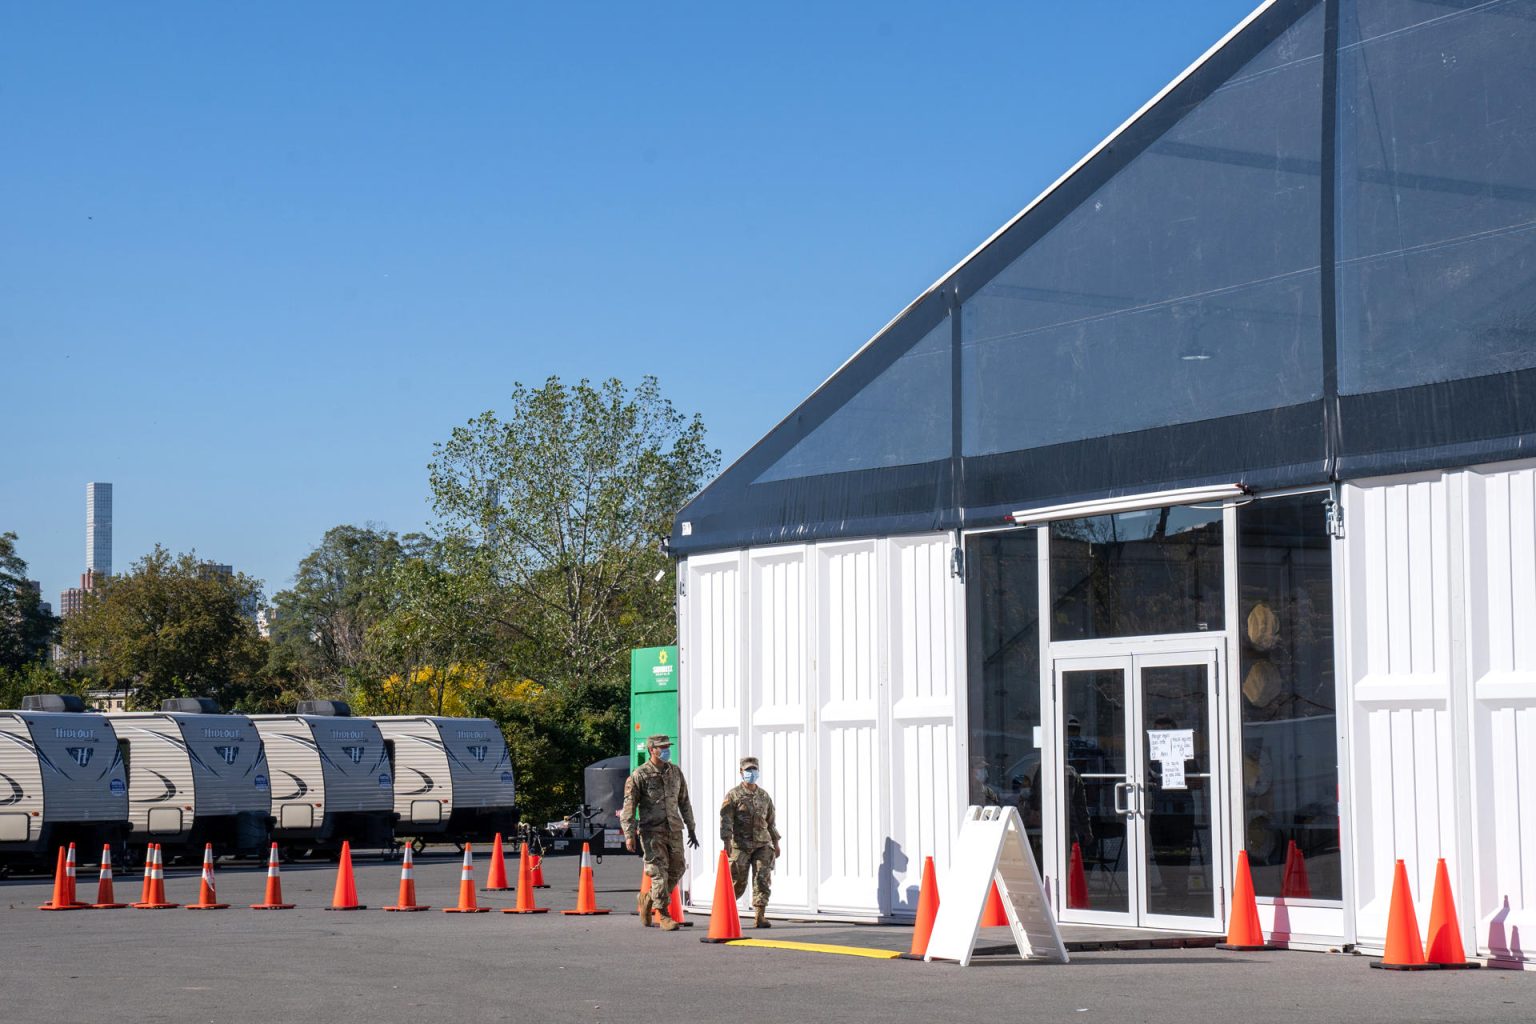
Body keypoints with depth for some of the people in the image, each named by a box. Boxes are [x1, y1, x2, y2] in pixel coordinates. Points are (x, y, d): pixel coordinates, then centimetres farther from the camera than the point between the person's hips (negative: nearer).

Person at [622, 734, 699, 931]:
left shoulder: (676, 772, 11)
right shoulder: (639, 776, -6)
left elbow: (684, 802, 19)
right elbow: (629, 806, -8)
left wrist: (691, 828, 18)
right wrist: (629, 834, -16)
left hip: (674, 830, 6)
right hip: (652, 831, -6)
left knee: (676, 870, 8)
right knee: (659, 872, -9)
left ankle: (647, 899, 28)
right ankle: (663, 915, -5)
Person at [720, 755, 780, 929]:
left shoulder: (764, 796, 13)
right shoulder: (733, 795, -2)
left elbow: (771, 821, 19)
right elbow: (725, 820, -11)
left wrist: (776, 843, 17)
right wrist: (726, 842, -21)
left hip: (762, 845, 4)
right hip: (741, 845, -3)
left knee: (763, 879, -9)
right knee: (737, 882, 1)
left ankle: (760, 916, -11)